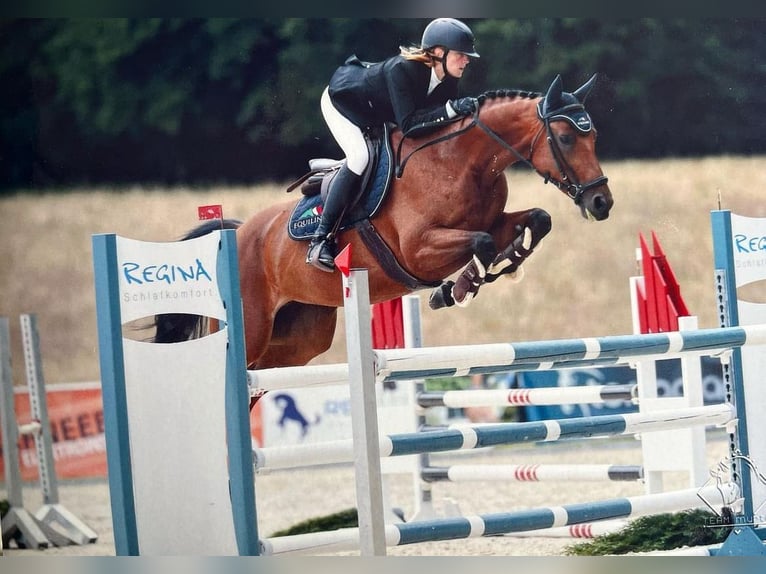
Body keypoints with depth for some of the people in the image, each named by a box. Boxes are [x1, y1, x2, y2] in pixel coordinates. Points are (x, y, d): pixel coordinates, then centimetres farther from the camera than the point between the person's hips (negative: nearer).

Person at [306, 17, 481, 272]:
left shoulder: (448, 79, -18)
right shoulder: (402, 69, -40)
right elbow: (408, 124, -46)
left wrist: (463, 110, -28)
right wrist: (451, 109, -53)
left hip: (376, 114, 9)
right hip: (342, 100, -9)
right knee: (360, 157, -27)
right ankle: (321, 239, -25)